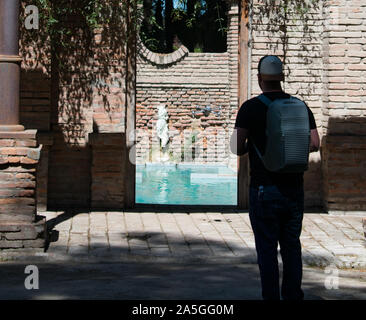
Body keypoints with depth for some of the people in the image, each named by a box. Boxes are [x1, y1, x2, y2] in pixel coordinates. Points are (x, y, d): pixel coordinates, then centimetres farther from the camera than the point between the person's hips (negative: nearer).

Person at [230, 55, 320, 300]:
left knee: (267, 248, 3)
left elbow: (237, 148, -9)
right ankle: (293, 296, 16)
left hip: (264, 190, -3)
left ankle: (271, 296, 5)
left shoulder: (251, 108, -7)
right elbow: (315, 144, 2)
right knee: (292, 246, 12)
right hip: (294, 188, 4)